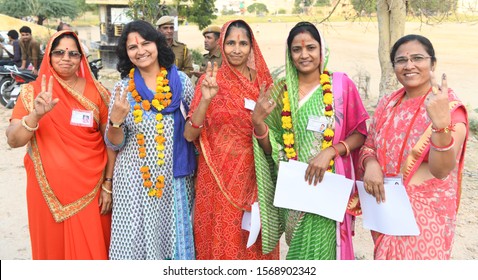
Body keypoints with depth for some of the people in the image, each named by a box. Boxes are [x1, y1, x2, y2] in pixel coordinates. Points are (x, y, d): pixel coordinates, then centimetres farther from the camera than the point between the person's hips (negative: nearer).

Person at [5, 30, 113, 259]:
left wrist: (108, 184, -2)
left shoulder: (97, 92, -1)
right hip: (48, 189, 1)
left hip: (90, 188, 0)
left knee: (91, 250, 9)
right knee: (52, 249, 14)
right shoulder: (32, 92, -1)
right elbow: (13, 141, -11)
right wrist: (36, 115, -28)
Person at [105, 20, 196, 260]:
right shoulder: (123, 88, 0)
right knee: (136, 241, 6)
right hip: (135, 180, 0)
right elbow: (114, 144, -1)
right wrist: (116, 120, -17)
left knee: (175, 237, 12)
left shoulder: (181, 80, 0)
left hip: (176, 178, 1)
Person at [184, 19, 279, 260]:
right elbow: (190, 134, -14)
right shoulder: (210, 79, -6)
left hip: (253, 176, 3)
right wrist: (206, 99, -27)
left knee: (252, 242, 13)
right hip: (219, 177, -3)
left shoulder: (262, 81, 4)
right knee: (222, 240, 7)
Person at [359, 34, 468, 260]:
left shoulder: (449, 107, -14)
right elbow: (369, 145, 8)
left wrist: (441, 123, -40)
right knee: (387, 257, 19)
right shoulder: (388, 104, 1)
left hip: (425, 212, -4)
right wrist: (370, 164, -15)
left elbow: (441, 170, -24)